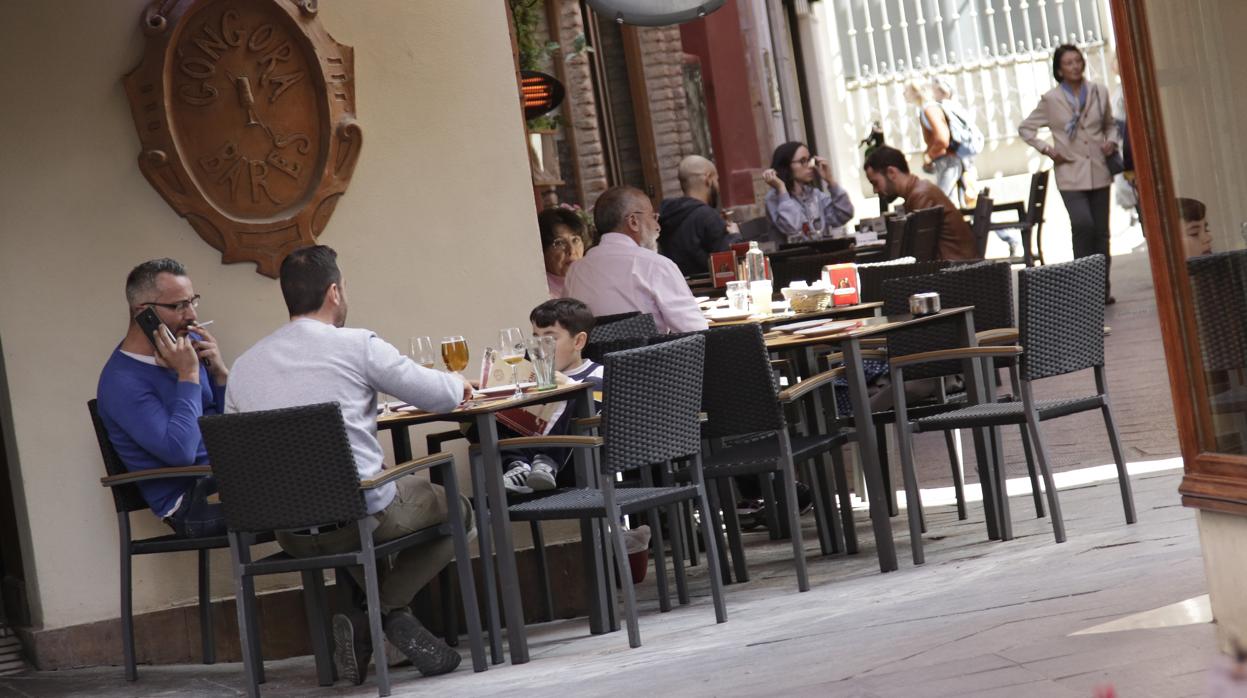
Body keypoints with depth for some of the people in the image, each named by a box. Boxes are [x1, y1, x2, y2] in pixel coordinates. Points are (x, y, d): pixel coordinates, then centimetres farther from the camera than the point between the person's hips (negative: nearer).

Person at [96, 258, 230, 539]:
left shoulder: (189, 343, 10)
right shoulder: (121, 382, -13)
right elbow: (180, 452, -25)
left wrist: (220, 372, -3)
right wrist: (189, 375, -18)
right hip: (189, 505, -7)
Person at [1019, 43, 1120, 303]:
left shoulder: (1099, 92, 6)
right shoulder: (1051, 100, -1)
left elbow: (1111, 124, 21)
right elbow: (1025, 128, 7)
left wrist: (1111, 141, 0)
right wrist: (1047, 149, -4)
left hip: (1099, 171, 3)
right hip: (1070, 173, -3)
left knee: (1101, 231, 6)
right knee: (1083, 224, -21)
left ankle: (1102, 288, 15)